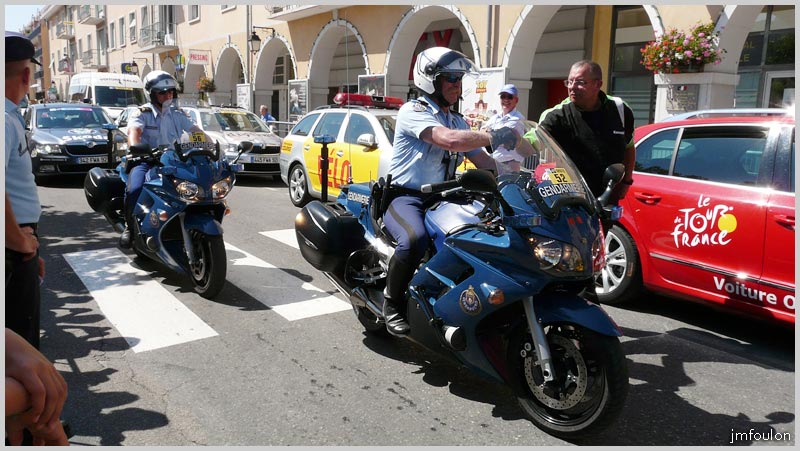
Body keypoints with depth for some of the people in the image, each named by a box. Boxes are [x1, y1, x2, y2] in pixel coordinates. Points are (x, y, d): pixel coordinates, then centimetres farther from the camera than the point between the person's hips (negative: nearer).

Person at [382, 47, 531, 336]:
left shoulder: (457, 121, 20)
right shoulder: (412, 111, -8)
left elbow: (483, 161, 14)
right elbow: (450, 140, -26)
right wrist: (494, 136, -19)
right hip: (406, 197, -7)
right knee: (414, 240, -37)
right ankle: (392, 304, -12)